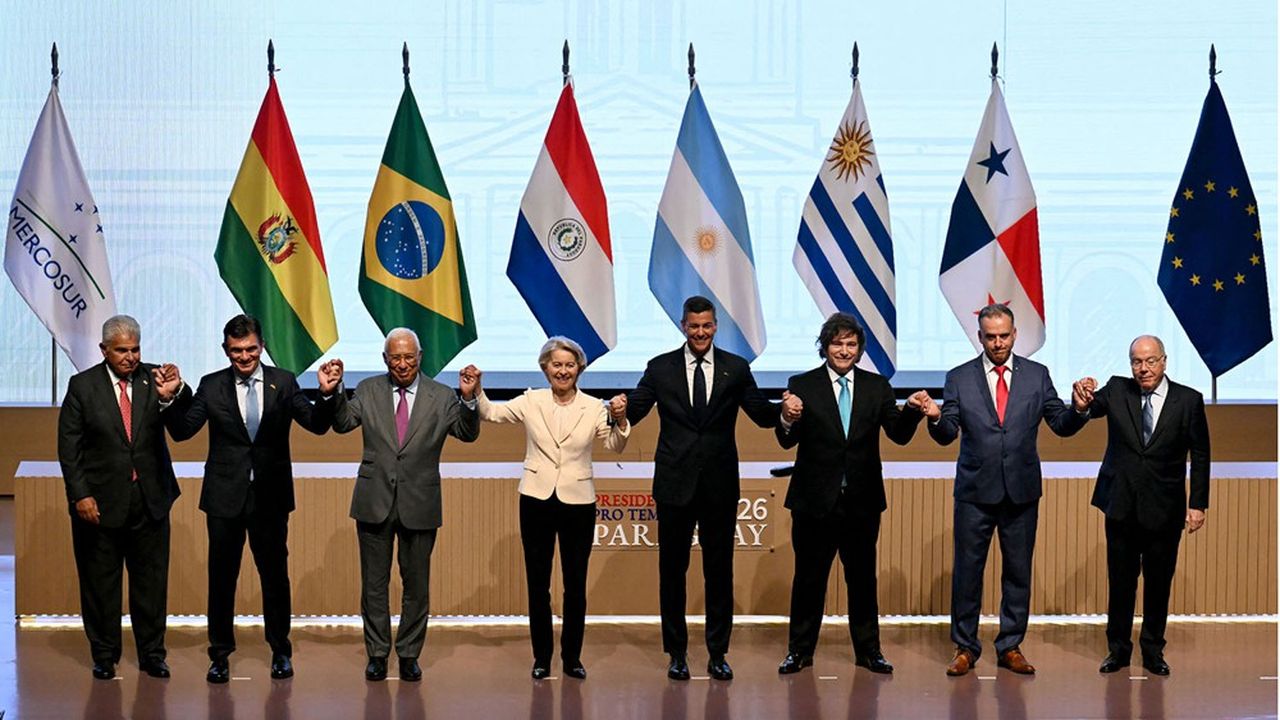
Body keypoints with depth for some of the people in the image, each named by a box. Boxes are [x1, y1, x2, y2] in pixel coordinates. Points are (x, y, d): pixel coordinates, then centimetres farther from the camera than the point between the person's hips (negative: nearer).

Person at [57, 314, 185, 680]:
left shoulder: (155, 378, -1)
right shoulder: (82, 385, -3)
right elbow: (69, 445, -2)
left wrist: (168, 397, -35)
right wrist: (80, 495, -10)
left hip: (150, 499, 1)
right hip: (100, 501, -1)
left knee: (152, 580, 8)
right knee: (100, 581, 9)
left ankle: (152, 653, 20)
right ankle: (104, 654, 22)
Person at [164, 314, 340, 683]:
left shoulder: (283, 382, 0)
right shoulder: (211, 386, 0)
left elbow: (317, 425, -5)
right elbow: (182, 431, -3)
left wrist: (326, 395, -23)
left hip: (270, 496, 0)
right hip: (225, 496, 0)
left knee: (275, 574, 10)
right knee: (221, 577, 7)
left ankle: (281, 651, 24)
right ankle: (220, 654, 20)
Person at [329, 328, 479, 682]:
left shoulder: (441, 397, -1)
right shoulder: (368, 390, 4)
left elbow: (468, 434, -11)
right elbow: (343, 423, -4)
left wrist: (469, 400, -29)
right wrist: (333, 391, -20)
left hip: (419, 504, -1)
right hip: (375, 502, 1)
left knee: (416, 585, 8)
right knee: (374, 583, 9)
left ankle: (409, 655, 21)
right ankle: (377, 653, 21)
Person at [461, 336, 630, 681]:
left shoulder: (594, 407, -1)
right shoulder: (531, 401, 1)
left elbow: (615, 446, -10)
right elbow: (490, 413, 0)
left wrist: (620, 420, -29)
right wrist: (476, 389, -17)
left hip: (578, 503, 0)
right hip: (537, 501, 1)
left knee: (575, 584, 7)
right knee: (538, 584, 7)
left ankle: (572, 657, 19)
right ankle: (541, 657, 18)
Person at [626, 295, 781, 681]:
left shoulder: (736, 368, 4)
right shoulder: (660, 368, 2)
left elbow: (763, 415, 1)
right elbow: (633, 413, -3)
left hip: (720, 486, 0)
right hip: (675, 483, 0)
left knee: (720, 571, 7)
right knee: (672, 570, 7)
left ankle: (718, 653, 17)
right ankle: (677, 653, 18)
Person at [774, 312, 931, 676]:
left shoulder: (877, 387, 5)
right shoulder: (802, 385, -2)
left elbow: (899, 435, -2)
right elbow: (787, 441, -9)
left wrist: (912, 411, -23)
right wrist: (788, 420, -32)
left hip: (862, 501, 2)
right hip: (814, 500, -2)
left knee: (863, 578, 11)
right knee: (808, 578, 7)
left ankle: (868, 651, 21)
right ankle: (800, 650, 18)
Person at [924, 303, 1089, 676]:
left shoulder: (1037, 375, 4)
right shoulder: (959, 378, 1)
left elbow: (1061, 425, 2)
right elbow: (947, 435, -3)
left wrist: (1078, 408, -18)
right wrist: (936, 418, -24)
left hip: (1022, 491, 1)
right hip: (975, 491, -1)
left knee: (1018, 571, 8)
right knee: (967, 570, 4)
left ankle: (1010, 647, 20)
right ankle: (965, 647, 16)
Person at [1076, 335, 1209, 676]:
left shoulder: (1188, 400, -2)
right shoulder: (1116, 390, 1)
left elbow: (1200, 456, 0)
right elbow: (1090, 410, -12)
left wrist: (1198, 504, -3)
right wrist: (1084, 399, -37)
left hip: (1164, 508, -1)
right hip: (1121, 505, 1)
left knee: (1159, 581, 7)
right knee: (1120, 580, 8)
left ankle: (1153, 650, 20)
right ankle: (1118, 648, 19)